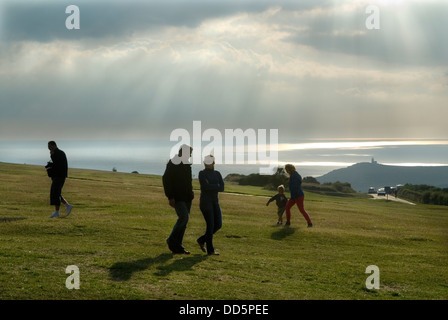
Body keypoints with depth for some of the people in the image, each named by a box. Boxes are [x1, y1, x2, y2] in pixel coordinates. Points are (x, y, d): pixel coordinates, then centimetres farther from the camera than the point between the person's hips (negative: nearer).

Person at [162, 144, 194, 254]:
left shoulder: (187, 164, 15)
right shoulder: (173, 163, -10)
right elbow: (166, 179, -14)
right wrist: (170, 197, -18)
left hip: (187, 198, 8)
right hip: (177, 198, -8)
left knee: (184, 220, 5)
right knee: (184, 217, -18)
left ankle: (177, 247, 11)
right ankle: (172, 240, -2)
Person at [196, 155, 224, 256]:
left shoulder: (217, 174, 10)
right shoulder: (202, 173, -7)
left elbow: (222, 188, -2)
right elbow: (206, 186, -20)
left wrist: (211, 187, -12)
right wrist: (216, 186, -8)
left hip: (215, 202, 7)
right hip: (205, 201, -7)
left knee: (218, 225, 3)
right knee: (210, 225, -10)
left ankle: (202, 240, 22)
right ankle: (210, 250, -3)